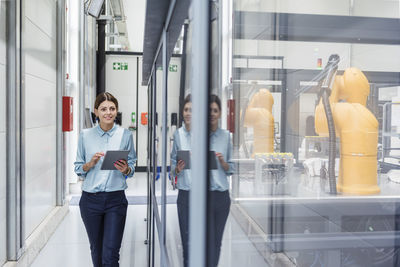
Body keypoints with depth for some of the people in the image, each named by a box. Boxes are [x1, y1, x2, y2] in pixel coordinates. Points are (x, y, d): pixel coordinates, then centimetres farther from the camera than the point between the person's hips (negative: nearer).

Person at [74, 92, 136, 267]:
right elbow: (78, 168, 7)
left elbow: (132, 166, 8)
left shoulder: (125, 135, 1)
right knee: (96, 251, 15)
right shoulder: (85, 135, 3)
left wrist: (126, 169, -14)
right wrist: (91, 164, -13)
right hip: (90, 199, 2)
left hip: (116, 200, -1)